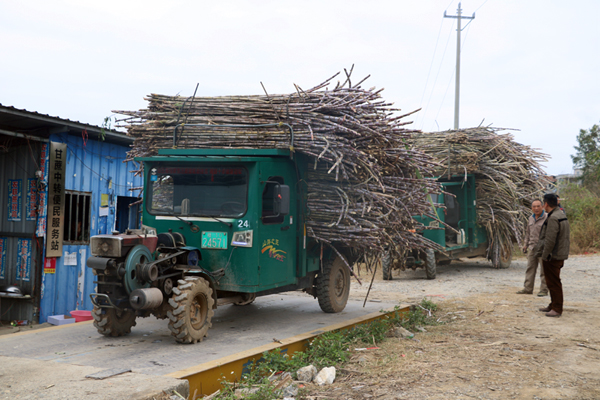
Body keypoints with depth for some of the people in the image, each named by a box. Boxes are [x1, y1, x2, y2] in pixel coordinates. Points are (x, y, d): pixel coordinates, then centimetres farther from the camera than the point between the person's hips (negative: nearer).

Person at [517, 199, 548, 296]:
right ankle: (528, 288, 14)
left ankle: (544, 290, 6)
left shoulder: (547, 218, -9)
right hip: (532, 248, 7)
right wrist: (525, 244, 20)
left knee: (544, 270, -1)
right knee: (530, 268, 9)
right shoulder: (531, 219, 15)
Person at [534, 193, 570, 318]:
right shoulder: (561, 215, 13)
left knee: (553, 282, -4)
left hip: (552, 256, -10)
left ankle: (557, 309, 1)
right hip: (560, 255, 10)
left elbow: (550, 240, -24)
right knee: (552, 282, 19)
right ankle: (553, 305, 28)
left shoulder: (553, 218, -20)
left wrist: (544, 256, -16)